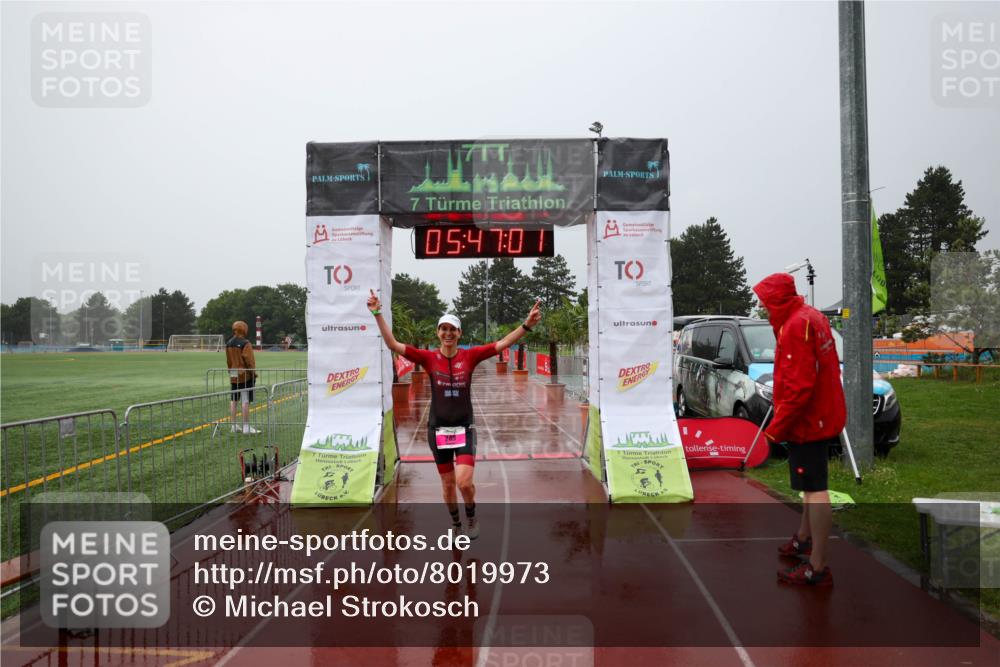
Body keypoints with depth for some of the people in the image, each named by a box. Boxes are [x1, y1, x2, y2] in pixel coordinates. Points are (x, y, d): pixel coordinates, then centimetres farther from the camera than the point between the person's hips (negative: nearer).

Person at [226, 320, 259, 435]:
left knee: (233, 400, 13)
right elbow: (249, 361, -16)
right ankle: (246, 427, -4)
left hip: (233, 376, 8)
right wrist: (254, 373, -7)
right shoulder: (245, 344, -15)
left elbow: (228, 361, 14)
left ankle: (233, 425, 17)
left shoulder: (228, 344, 8)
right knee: (246, 401, -5)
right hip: (245, 375, -8)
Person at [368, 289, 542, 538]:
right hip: (438, 429, 1)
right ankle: (455, 523, 36)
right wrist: (378, 314, -17)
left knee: (464, 482, -14)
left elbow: (502, 344, -8)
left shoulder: (470, 356, -4)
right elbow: (393, 344, -8)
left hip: (464, 429, -1)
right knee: (447, 483, 12)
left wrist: (526, 325, -20)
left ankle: (471, 518, 17)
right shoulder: (429, 358, -4)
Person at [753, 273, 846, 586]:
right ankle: (804, 540, 42)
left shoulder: (796, 326, -22)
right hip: (822, 416, 11)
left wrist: (776, 428, -20)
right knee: (811, 485, 24)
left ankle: (818, 567, 0)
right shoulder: (812, 316, 10)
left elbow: (799, 385, -26)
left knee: (814, 488, -6)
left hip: (807, 420, -11)